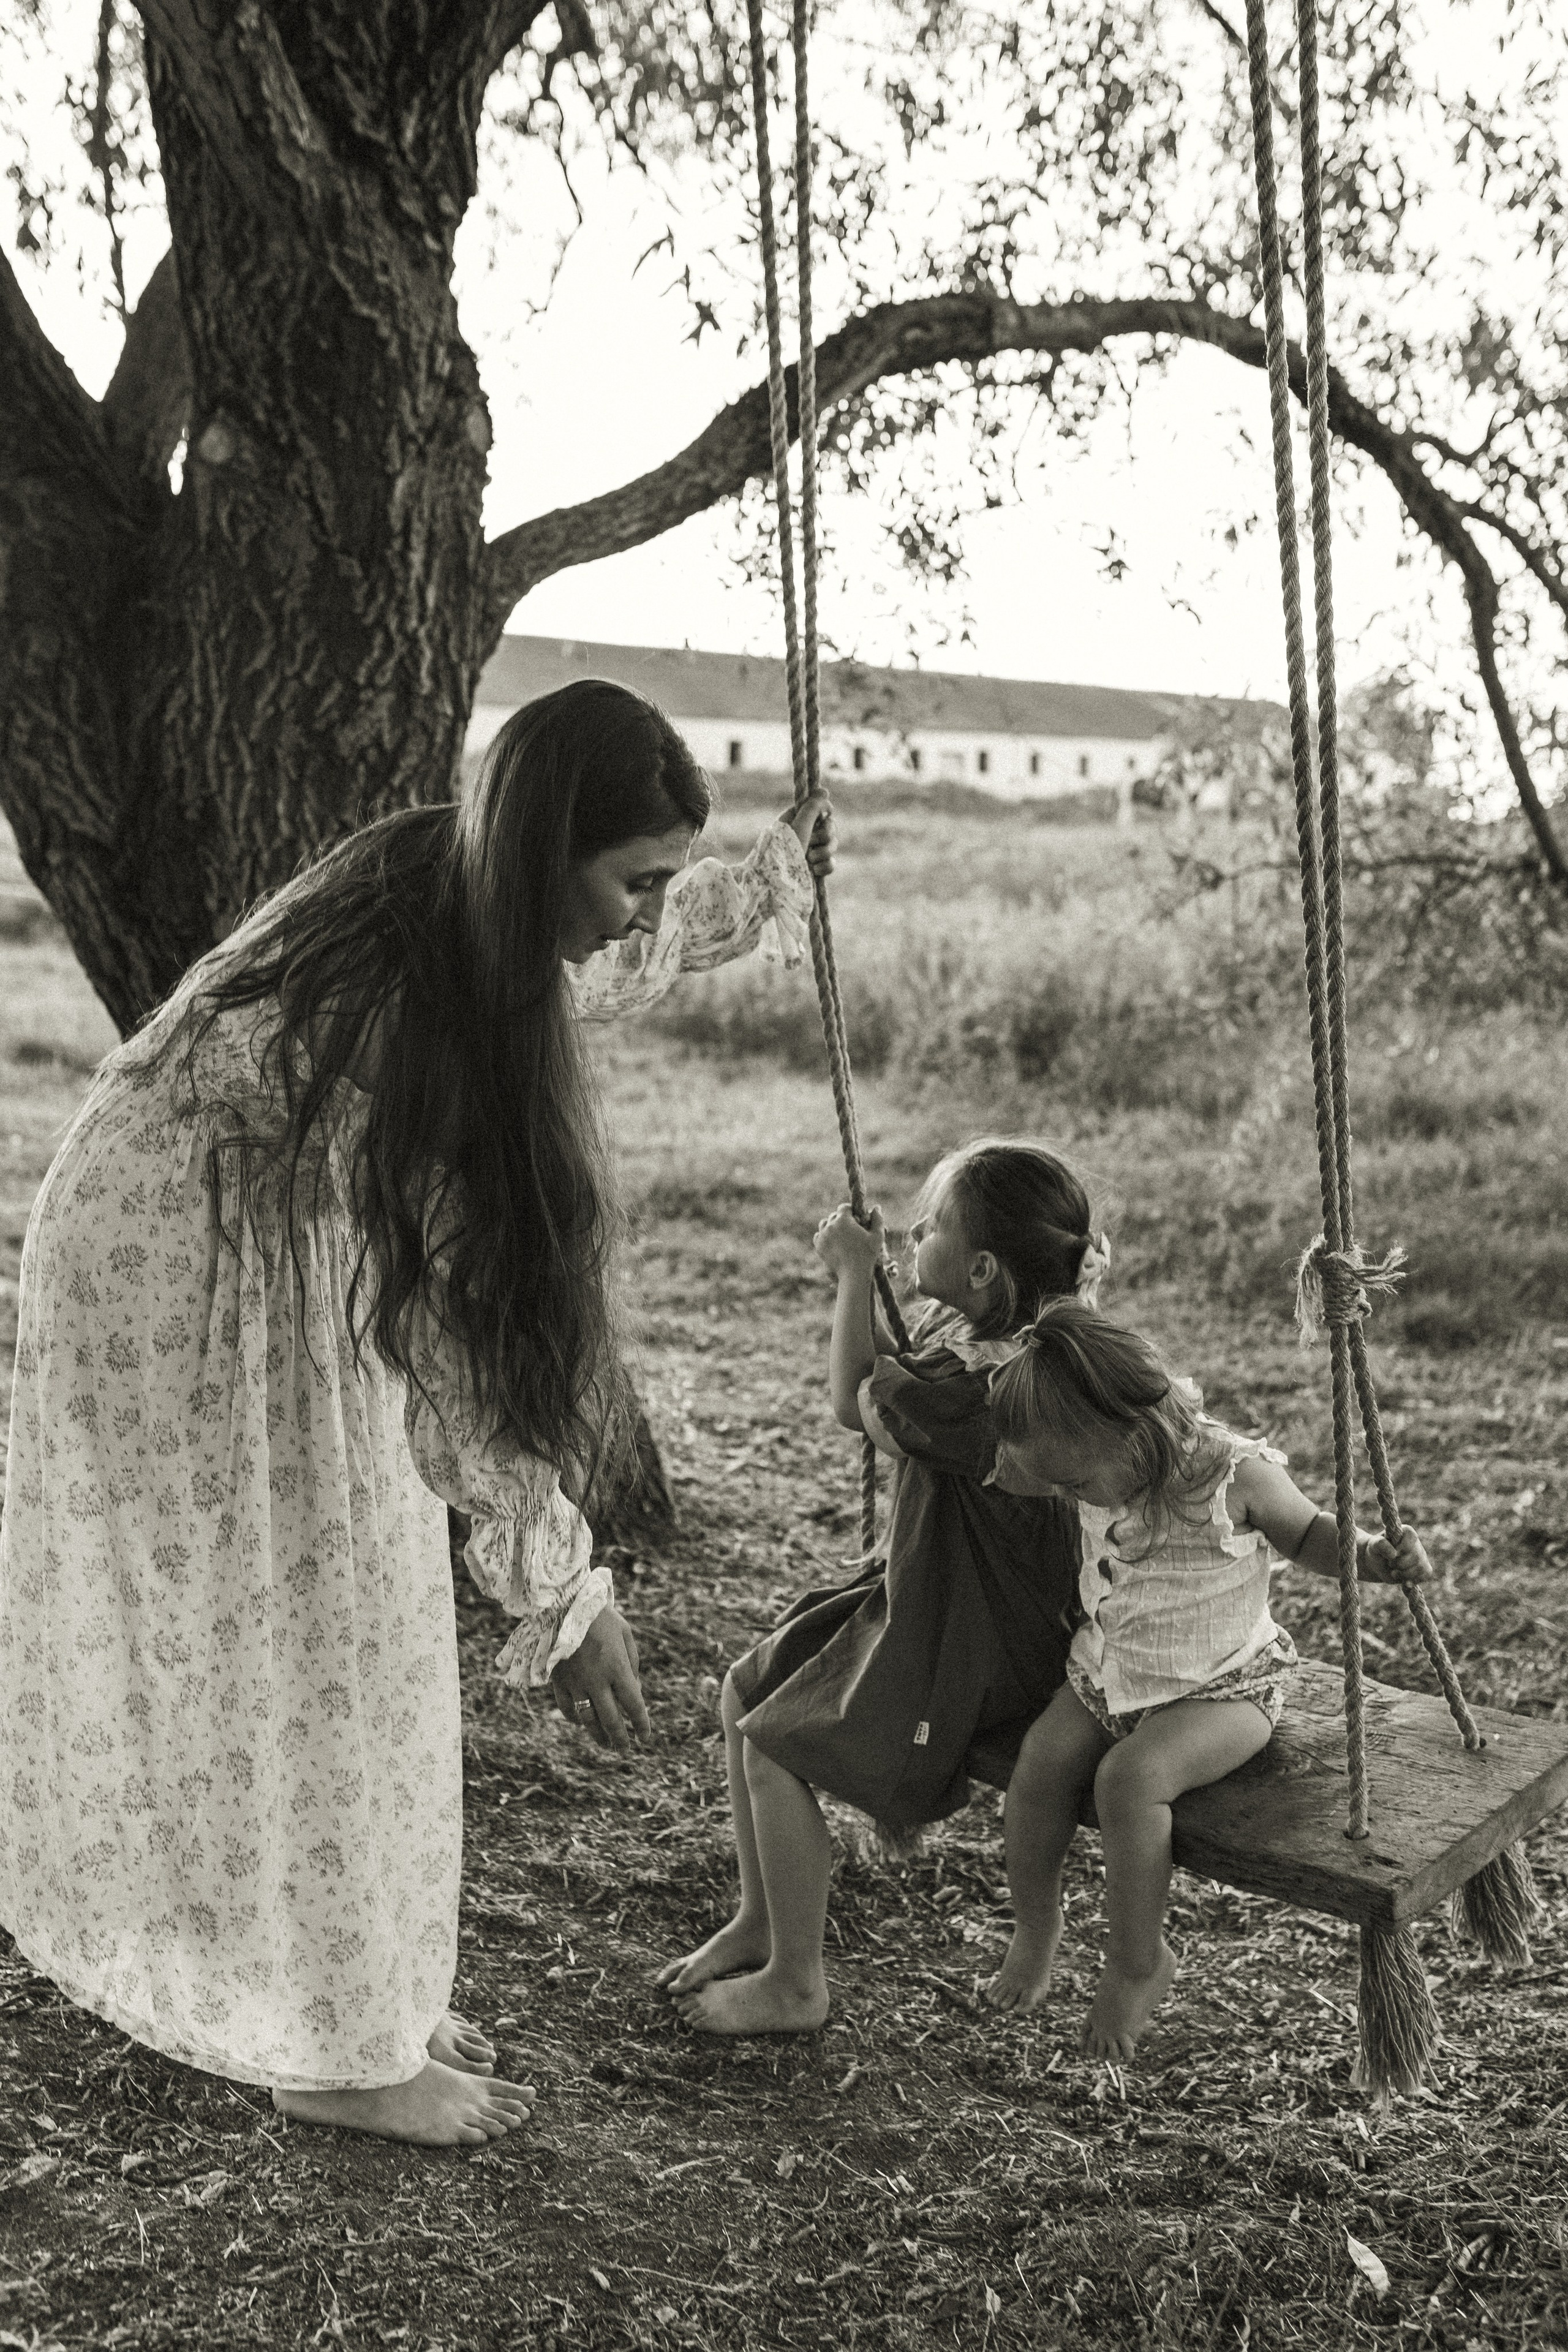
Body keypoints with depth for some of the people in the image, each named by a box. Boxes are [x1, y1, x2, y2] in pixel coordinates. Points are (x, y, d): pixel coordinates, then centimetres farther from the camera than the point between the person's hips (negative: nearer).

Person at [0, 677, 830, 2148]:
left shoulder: (462, 897, -9)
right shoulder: (401, 1016, -35)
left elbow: (613, 964, 16)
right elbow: (450, 1339, -31)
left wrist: (775, 881, 28)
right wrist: (562, 1588, -25)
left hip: (287, 1276, 9)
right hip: (179, 1288, -9)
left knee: (336, 1653, 15)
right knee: (274, 1658, 1)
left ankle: (356, 1994, 30)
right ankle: (333, 2054, 19)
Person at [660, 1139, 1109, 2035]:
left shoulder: (990, 1386, -31)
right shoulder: (958, 1328, -3)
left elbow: (860, 1406, -16)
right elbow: (883, 1391, 9)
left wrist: (856, 1274, -6)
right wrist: (857, 1275, -3)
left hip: (973, 1646, -10)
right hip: (924, 1598, 10)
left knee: (775, 1748, -8)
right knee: (746, 1690, 11)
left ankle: (795, 1985, 12)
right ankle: (761, 1922, 26)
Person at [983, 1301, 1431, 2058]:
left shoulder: (1234, 1478, -25)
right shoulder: (1097, 1466, -10)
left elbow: (1312, 1537, -7)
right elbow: (1011, 1473, 8)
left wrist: (1376, 1554, -25)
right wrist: (1027, 1393, -9)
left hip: (1221, 1689, -5)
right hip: (1108, 1670, 6)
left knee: (1131, 1776, -29)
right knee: (1042, 1760, -16)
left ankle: (1138, 1966, -7)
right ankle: (1034, 1928, 11)